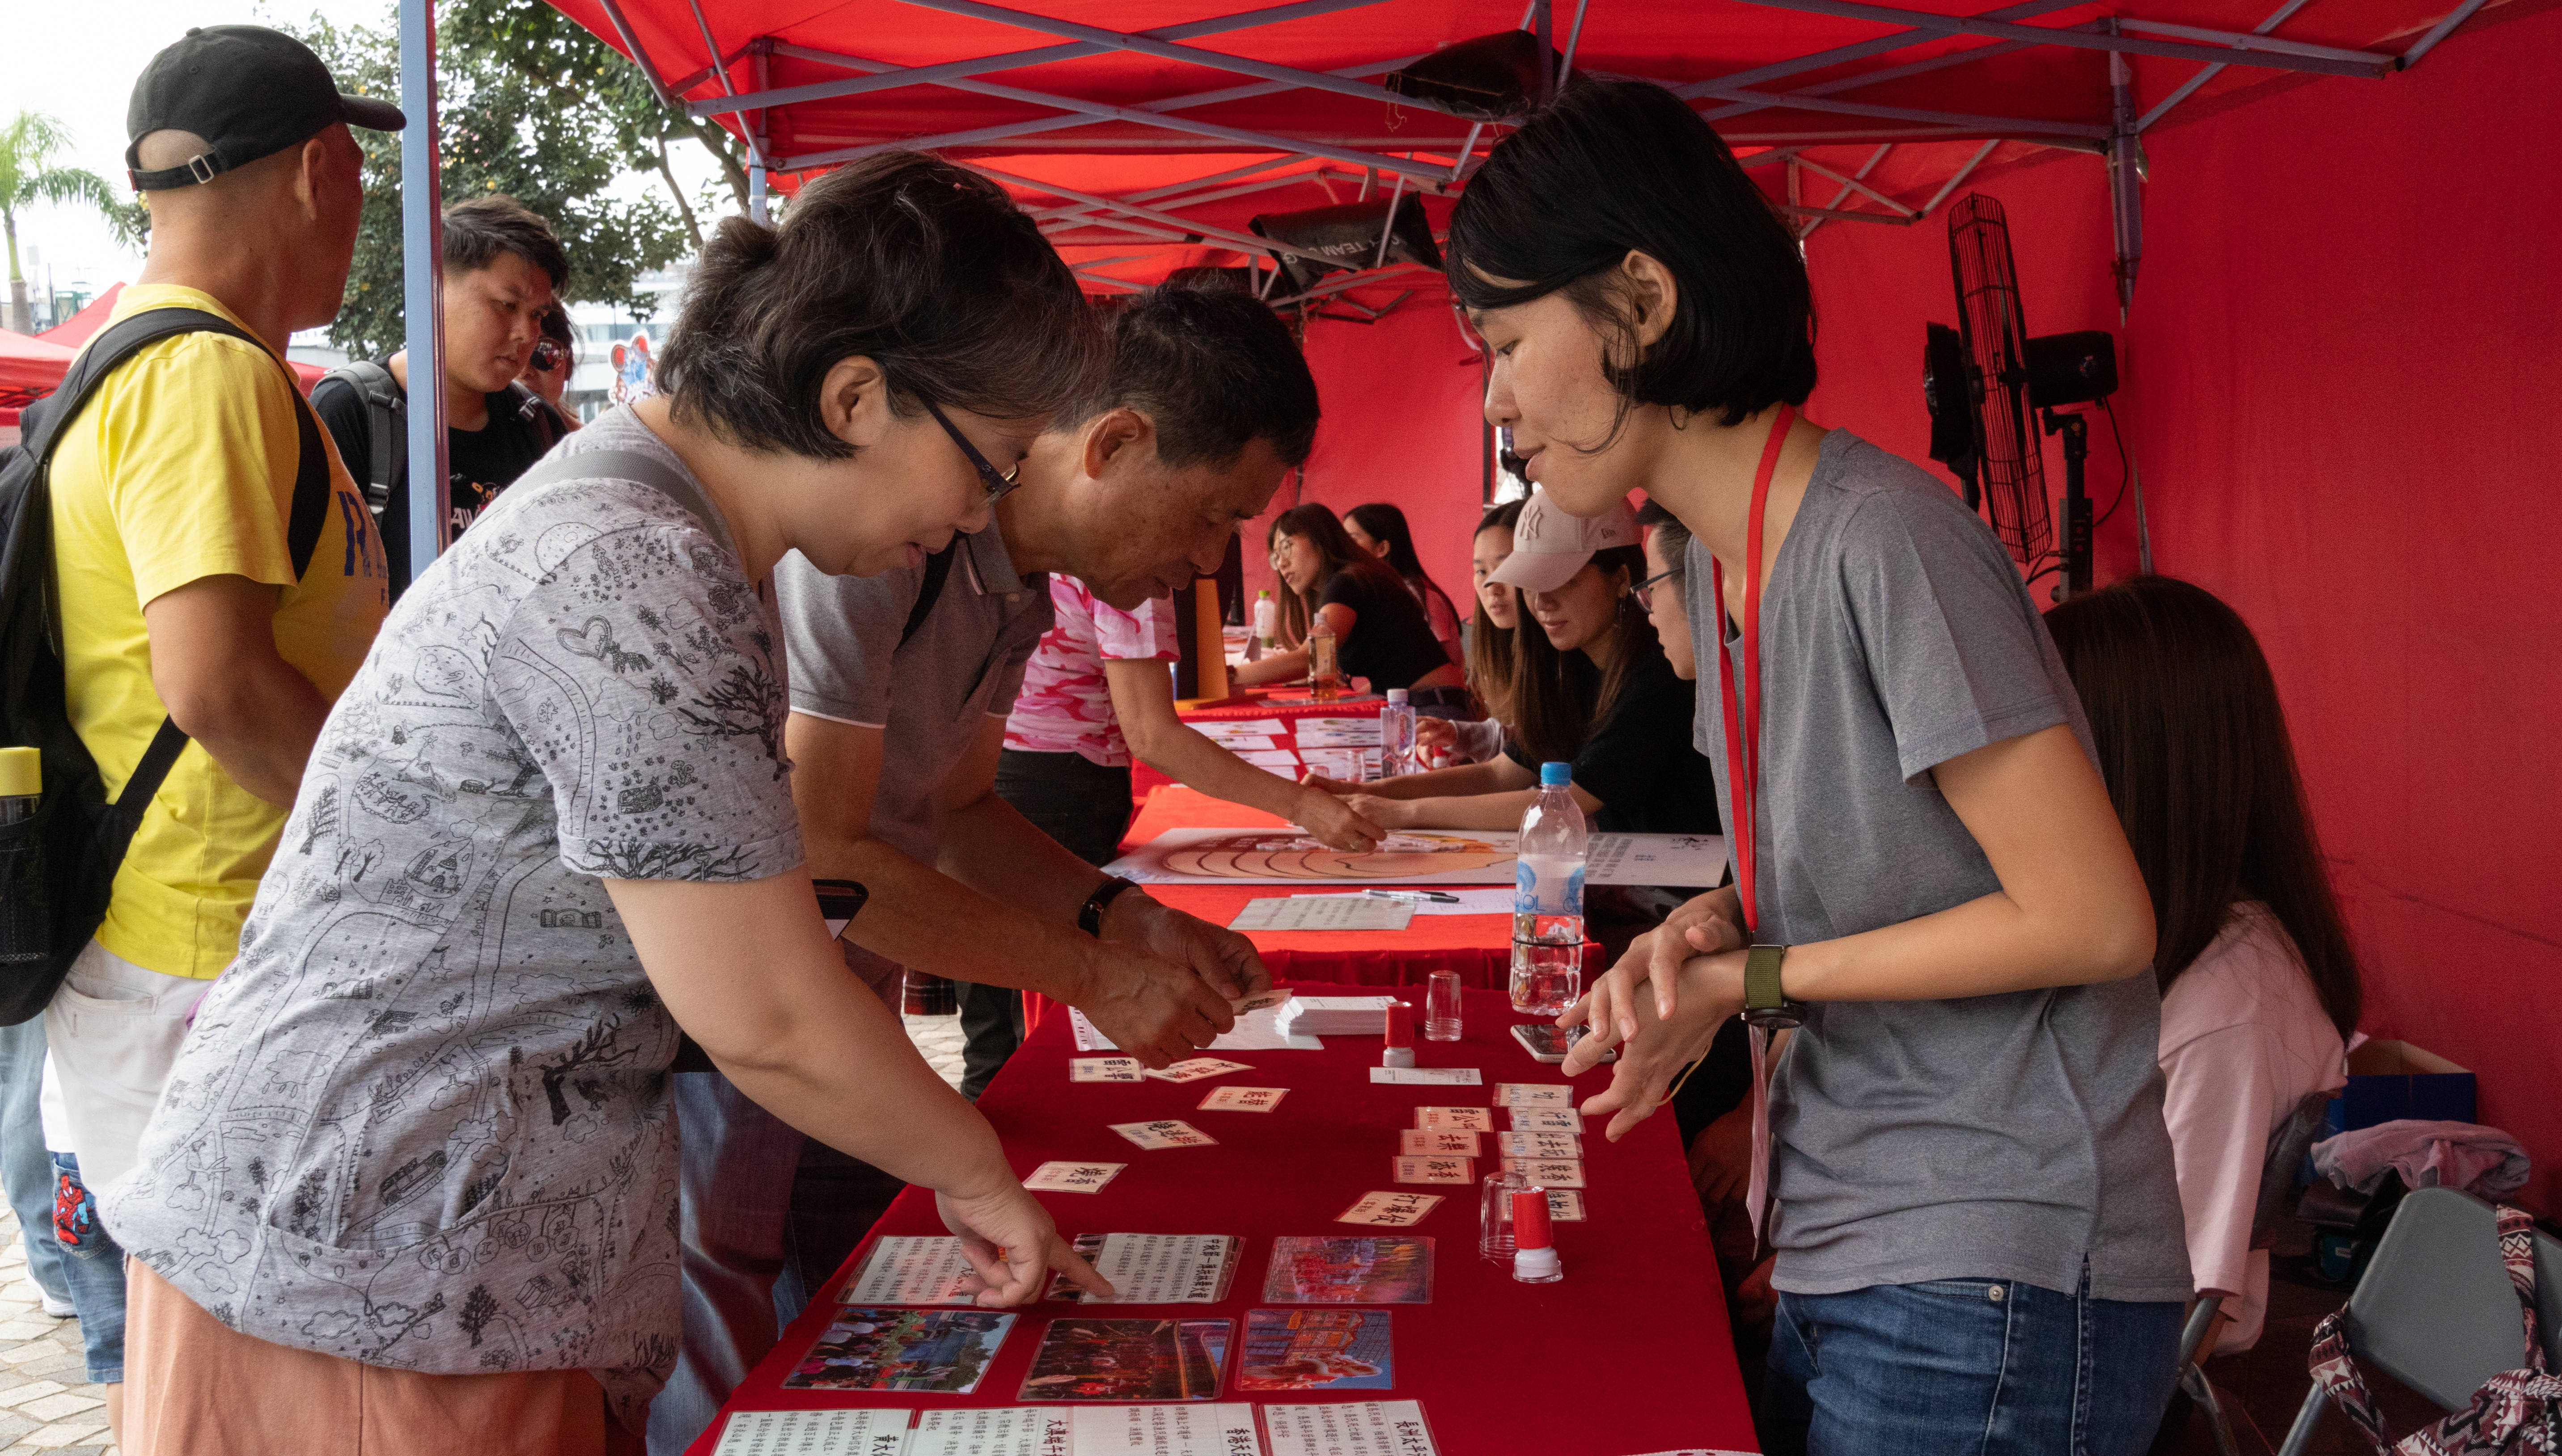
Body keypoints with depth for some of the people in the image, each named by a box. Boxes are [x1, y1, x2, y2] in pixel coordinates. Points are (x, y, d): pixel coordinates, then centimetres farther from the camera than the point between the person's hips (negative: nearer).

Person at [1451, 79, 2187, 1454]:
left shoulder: (1881, 538, -19)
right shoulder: (1722, 558, 8)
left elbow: (2093, 921, -19)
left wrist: (1753, 979, -14)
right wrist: (1705, 928, -3)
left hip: (1990, 1286, -8)